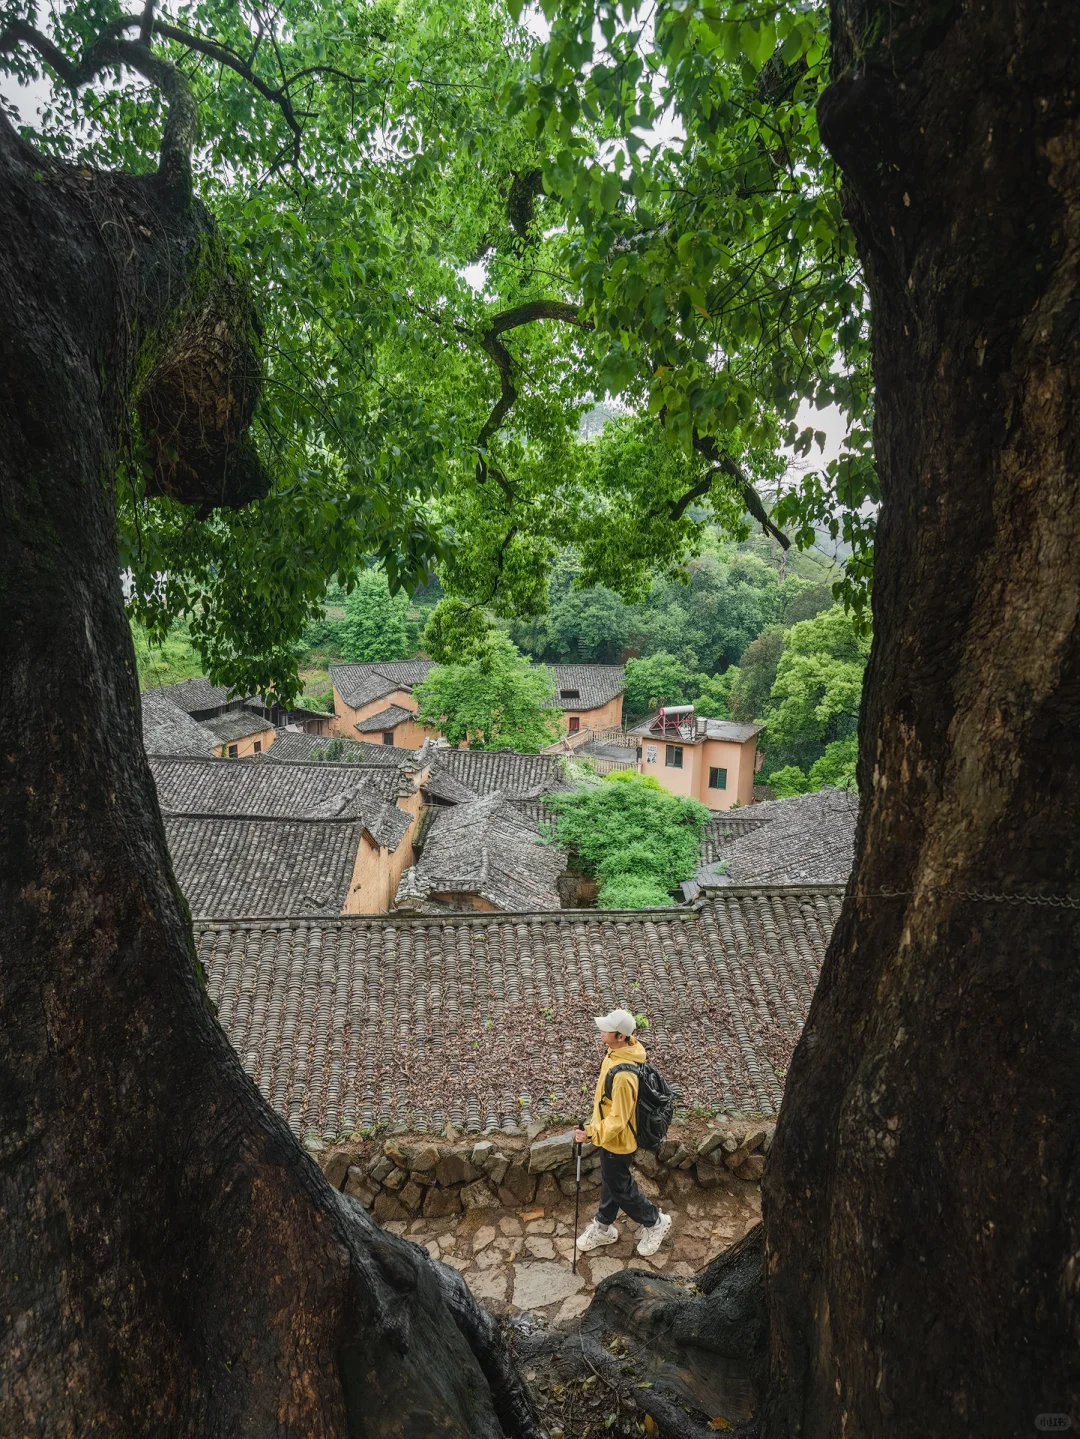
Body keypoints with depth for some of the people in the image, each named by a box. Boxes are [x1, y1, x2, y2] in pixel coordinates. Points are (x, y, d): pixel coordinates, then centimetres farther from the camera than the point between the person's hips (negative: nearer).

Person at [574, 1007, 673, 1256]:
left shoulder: (624, 1075, -39)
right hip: (609, 1134, 9)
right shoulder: (617, 1051, -10)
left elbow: (618, 1119, -31)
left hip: (617, 1140, -9)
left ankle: (655, 1222, 35)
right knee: (609, 1180, 25)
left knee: (620, 1187, 14)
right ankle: (603, 1227, 45)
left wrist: (591, 1133, -29)